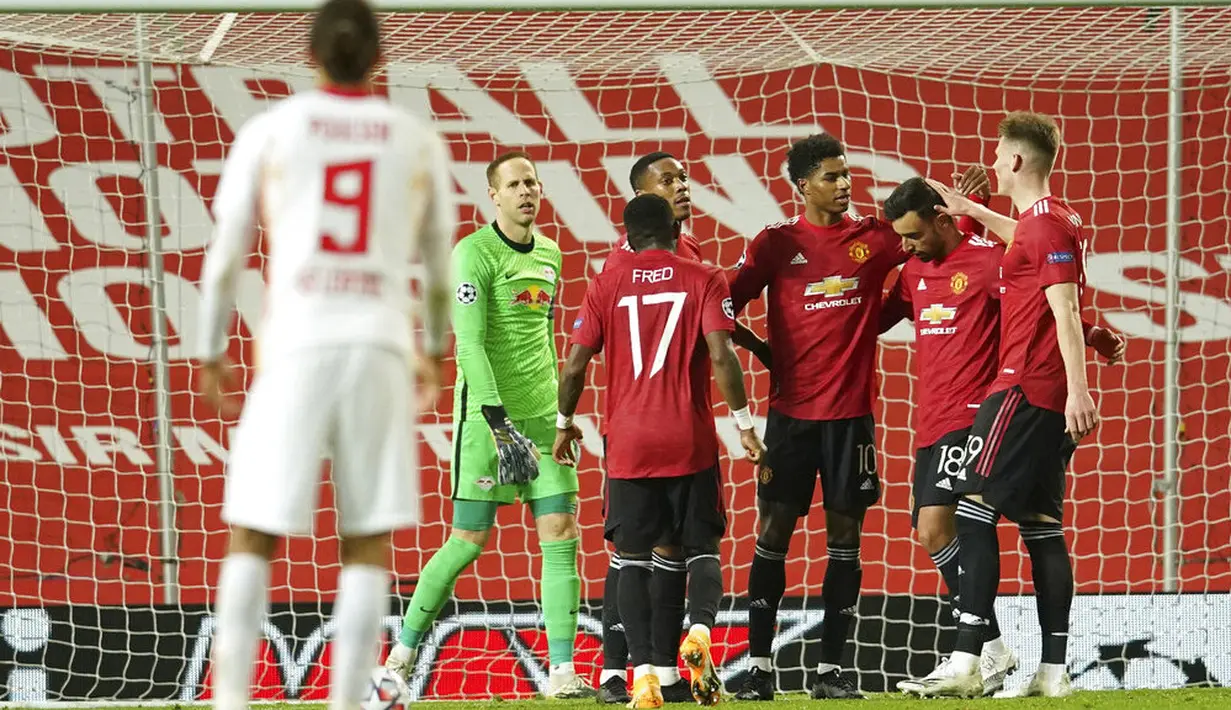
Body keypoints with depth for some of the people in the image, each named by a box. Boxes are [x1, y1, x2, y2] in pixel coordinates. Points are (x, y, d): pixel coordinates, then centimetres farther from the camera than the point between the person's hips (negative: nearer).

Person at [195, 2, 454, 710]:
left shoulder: (270, 130, 6)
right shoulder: (419, 141, 10)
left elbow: (226, 254, 6)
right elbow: (440, 263, 19)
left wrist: (211, 353, 18)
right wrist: (437, 351, 35)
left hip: (296, 345, -1)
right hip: (382, 345, 1)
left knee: (251, 536, 6)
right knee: (369, 542, 6)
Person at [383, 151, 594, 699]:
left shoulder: (549, 254, 13)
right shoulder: (474, 253, -9)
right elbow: (469, 344, -17)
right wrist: (499, 422, -24)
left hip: (542, 413, 6)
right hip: (487, 413, -6)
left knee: (561, 534, -5)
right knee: (469, 540, -2)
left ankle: (561, 671, -6)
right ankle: (404, 651, 15)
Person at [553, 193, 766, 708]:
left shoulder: (607, 285, 5)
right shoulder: (704, 280, 1)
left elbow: (576, 363, 3)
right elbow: (721, 355, -10)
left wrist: (564, 424, 17)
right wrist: (744, 423, -4)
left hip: (628, 444, 1)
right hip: (691, 443, -1)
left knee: (634, 558, 6)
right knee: (701, 548, 12)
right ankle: (701, 629, -18)